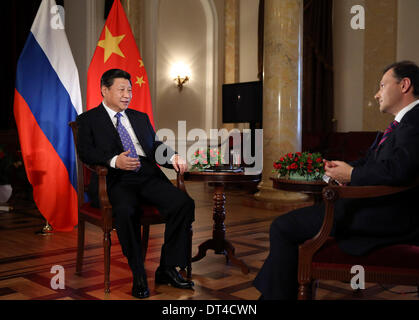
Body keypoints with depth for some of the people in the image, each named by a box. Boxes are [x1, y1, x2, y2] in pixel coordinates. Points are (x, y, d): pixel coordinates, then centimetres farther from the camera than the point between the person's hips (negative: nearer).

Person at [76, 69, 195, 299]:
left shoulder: (140, 118, 28)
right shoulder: (88, 120, 12)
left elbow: (155, 145, 22)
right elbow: (85, 152, -2)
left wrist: (172, 156, -1)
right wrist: (114, 160, -21)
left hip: (149, 177, 4)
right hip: (117, 181, -4)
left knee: (184, 203, -21)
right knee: (126, 211, -37)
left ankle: (167, 269, -9)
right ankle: (138, 276, -18)